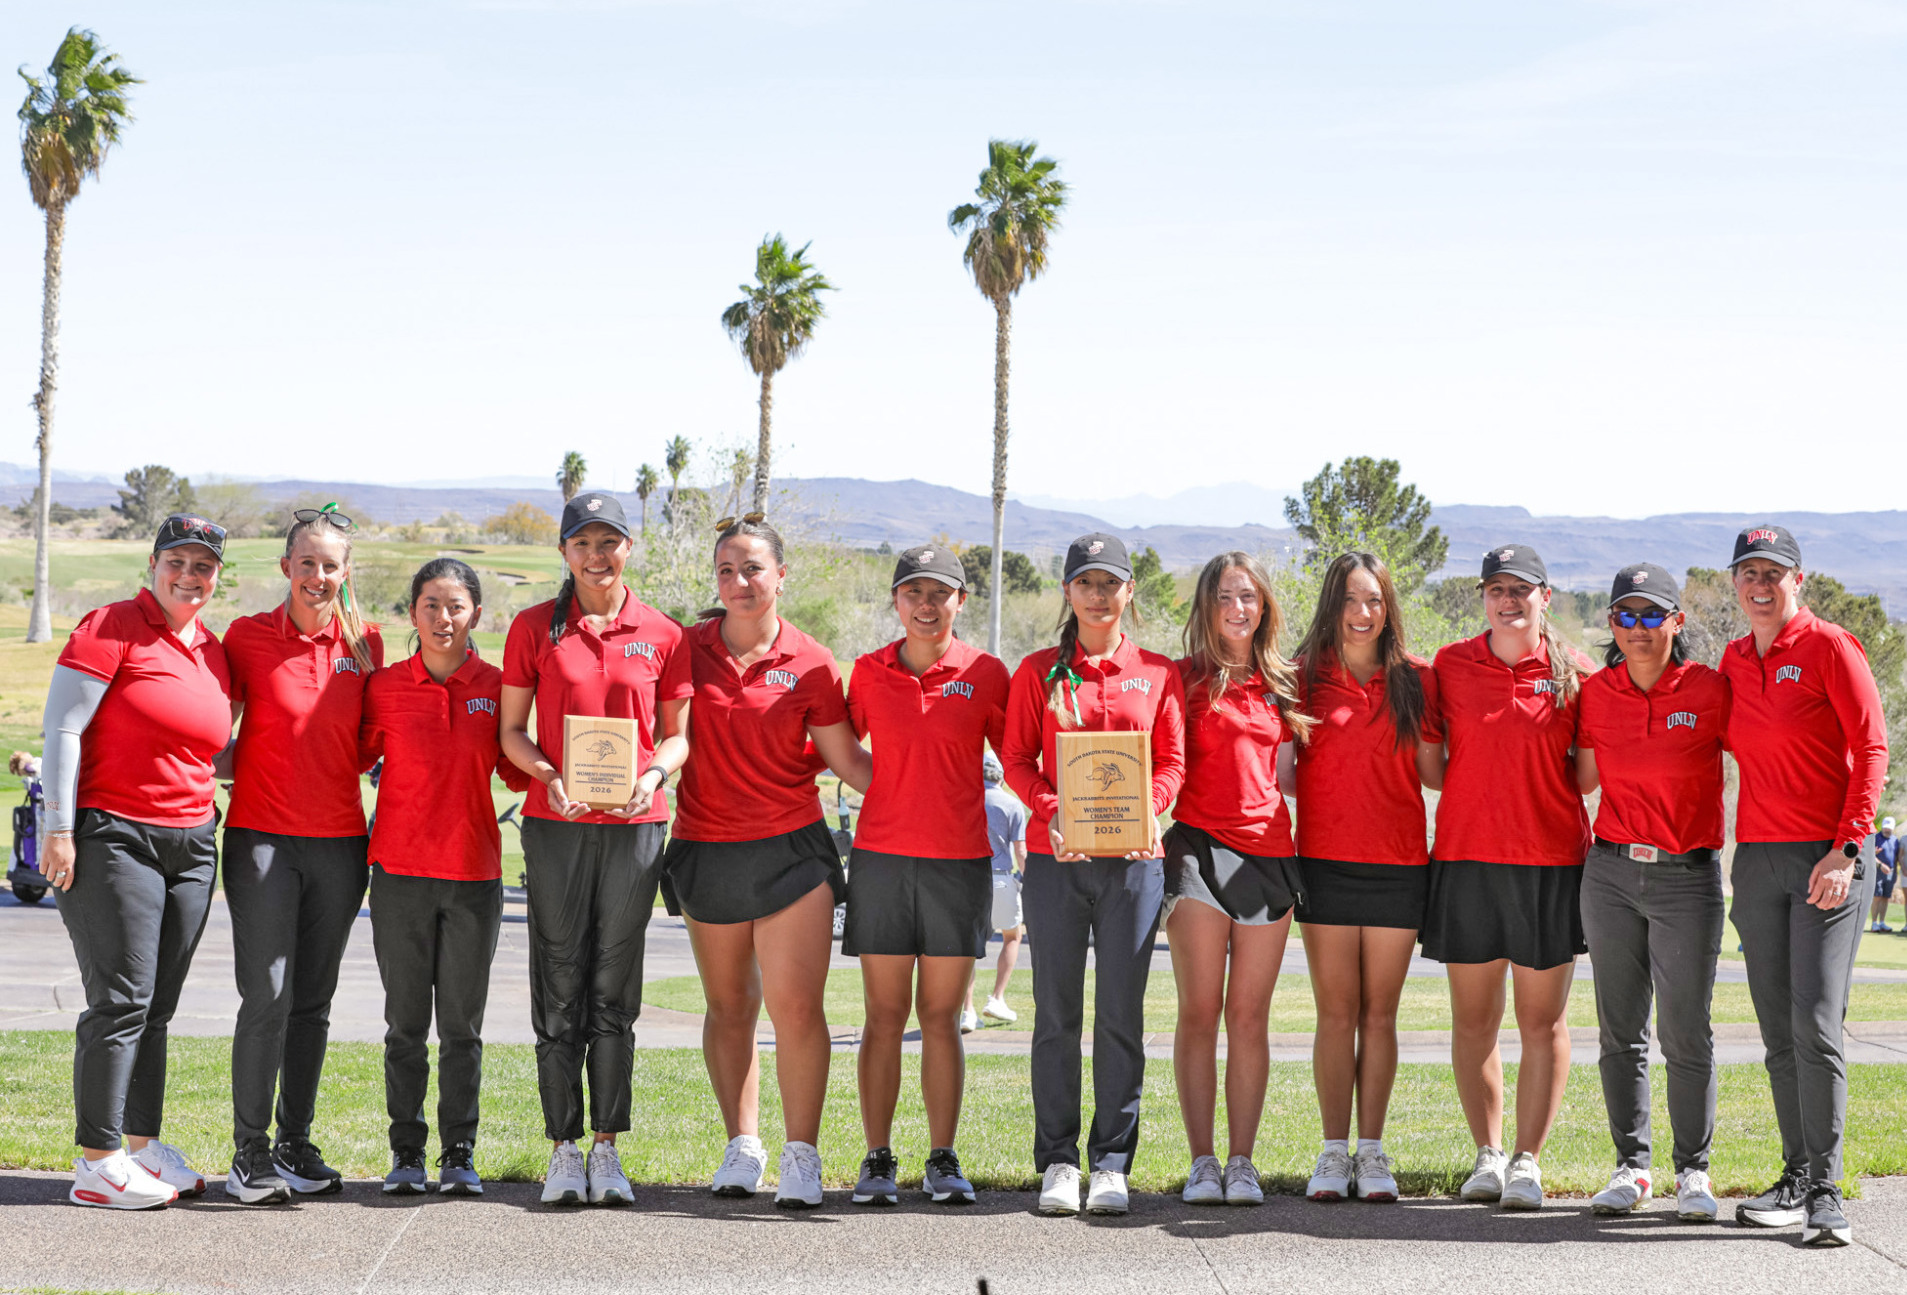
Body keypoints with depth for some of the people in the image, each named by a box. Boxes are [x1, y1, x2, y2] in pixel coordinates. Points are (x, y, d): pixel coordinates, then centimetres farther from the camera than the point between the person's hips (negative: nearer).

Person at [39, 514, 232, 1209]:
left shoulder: (212, 650, 15)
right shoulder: (111, 628, -6)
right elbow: (62, 729, -10)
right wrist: (59, 830, -16)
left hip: (191, 842, 7)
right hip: (113, 835, -7)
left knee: (157, 1006, 10)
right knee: (121, 1000, -9)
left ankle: (142, 1144, 18)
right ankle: (98, 1162, -4)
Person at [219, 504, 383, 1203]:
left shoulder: (364, 643, 7)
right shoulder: (247, 636, 0)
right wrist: (224, 768, -10)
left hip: (339, 842, 3)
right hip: (262, 837, -3)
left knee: (313, 1000, 8)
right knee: (267, 996, -9)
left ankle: (296, 1144, 17)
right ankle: (250, 1150, 0)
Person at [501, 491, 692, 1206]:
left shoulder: (662, 635, 7)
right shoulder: (535, 627, 5)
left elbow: (676, 735, 11)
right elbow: (512, 729, 6)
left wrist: (654, 774, -9)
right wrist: (548, 776, -12)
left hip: (634, 825, 1)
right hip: (556, 824, -1)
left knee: (615, 988, 4)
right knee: (560, 987, 0)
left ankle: (607, 1148, 10)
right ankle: (563, 1149, 6)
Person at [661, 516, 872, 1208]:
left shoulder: (809, 664, -3)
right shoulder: (688, 649, 3)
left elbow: (847, 760, 2)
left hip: (791, 850, -2)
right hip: (706, 851, 3)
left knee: (797, 1007, -9)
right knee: (729, 1006, 11)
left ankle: (801, 1154, 1)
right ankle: (742, 1145, 22)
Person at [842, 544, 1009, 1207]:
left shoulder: (984, 674, 2)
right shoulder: (869, 672, 6)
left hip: (958, 860, -1)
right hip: (881, 856, 1)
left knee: (941, 1016, 3)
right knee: (884, 1015, 2)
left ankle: (943, 1161, 10)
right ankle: (877, 1160, 8)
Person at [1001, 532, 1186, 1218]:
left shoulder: (1157, 672, 9)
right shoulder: (1038, 671, 8)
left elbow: (1172, 762, 8)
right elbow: (1016, 759, 5)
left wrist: (1145, 811, -12)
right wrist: (1052, 811, -13)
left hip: (1133, 859, 0)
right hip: (1055, 856, 0)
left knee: (1121, 1016, 1)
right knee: (1057, 1015, 2)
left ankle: (1112, 1162, 8)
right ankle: (1057, 1161, 9)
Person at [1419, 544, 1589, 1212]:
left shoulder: (1572, 673, 2)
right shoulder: (1451, 665, 6)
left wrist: (1540, 794, -5)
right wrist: (1481, 794, 3)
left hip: (1551, 863, -1)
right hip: (1465, 857, 1)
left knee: (1543, 1022, 2)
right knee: (1473, 1020, 6)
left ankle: (1527, 1160, 10)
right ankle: (1487, 1154, 18)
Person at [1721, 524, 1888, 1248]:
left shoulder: (1829, 648, -4)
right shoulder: (1733, 662, 14)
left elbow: (1870, 749, -8)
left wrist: (1846, 851, -15)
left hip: (1827, 860, -6)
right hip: (1756, 858, 6)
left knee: (1816, 1026, -12)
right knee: (1778, 1033, 6)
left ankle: (1825, 1191, -8)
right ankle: (1797, 1178, 14)